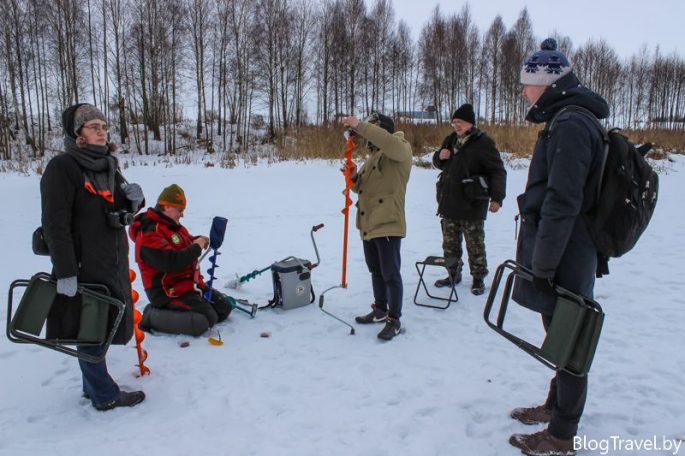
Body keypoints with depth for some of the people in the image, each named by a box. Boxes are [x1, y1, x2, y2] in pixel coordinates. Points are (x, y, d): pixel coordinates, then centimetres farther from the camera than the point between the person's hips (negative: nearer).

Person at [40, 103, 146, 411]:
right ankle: (104, 396, 15)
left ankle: (93, 385, 32)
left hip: (113, 262, 8)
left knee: (102, 325, 16)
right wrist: (65, 272, -22)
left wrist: (133, 199, -4)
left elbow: (121, 212, 20)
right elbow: (55, 224, -18)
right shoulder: (62, 167, -13)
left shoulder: (107, 164, 11)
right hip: (84, 265, -8)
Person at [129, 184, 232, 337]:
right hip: (169, 292, -10)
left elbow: (186, 242, 25)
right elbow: (171, 262, -30)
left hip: (190, 284, 10)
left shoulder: (172, 225, 12)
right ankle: (153, 317, -8)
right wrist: (196, 247, -18)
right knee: (206, 319, -23)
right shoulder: (149, 234, -19)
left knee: (224, 307, 10)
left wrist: (199, 240, 1)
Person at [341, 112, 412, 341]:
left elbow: (388, 142, -33)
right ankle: (380, 310, 34)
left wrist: (359, 125, -33)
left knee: (391, 274, -1)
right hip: (368, 224, 9)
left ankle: (394, 320, 11)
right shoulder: (372, 157, 19)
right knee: (376, 271, 19)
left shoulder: (400, 149, -7)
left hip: (388, 225, -9)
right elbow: (361, 187, 21)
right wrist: (354, 177, -1)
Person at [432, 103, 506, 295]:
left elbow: (498, 171, -11)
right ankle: (453, 274, 29)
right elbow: (439, 164, 22)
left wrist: (496, 197, -19)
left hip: (472, 205, -7)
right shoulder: (451, 140, 11)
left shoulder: (483, 142, -10)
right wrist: (440, 156, -2)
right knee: (450, 243, 14)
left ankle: (478, 278, 17)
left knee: (475, 245, 4)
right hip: (448, 203, 7)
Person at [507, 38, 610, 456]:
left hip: (562, 260, -10)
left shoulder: (571, 126, -18)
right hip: (571, 255, 10)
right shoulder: (572, 121, 14)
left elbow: (561, 203, -24)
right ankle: (556, 406, 39)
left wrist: (542, 265, -21)